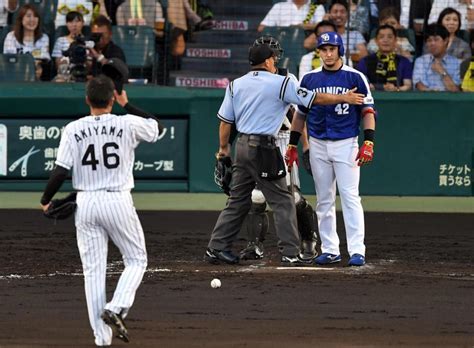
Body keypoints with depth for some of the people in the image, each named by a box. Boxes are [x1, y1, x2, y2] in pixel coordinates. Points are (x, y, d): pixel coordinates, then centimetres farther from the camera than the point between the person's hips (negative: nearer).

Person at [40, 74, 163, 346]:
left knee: (93, 270, 7)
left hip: (86, 203, 2)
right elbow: (157, 126, 15)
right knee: (136, 260, 14)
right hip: (118, 201, -2)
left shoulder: (73, 129, -3)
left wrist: (46, 201, 8)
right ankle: (116, 308, -10)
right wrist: (127, 104, 18)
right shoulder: (128, 124, -5)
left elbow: (61, 171, -6)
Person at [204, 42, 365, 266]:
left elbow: (225, 120, 9)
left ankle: (216, 248, 13)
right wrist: (344, 98, 7)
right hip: (263, 148, -6)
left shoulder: (236, 85, 8)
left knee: (238, 200, 14)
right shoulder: (281, 83, -7)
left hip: (242, 146, 6)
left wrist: (223, 147, 21)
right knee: (282, 201, -1)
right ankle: (290, 254, -4)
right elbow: (315, 99, -4)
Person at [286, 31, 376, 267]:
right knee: (324, 200, 5)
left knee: (350, 197, -9)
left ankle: (357, 250, -11)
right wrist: (292, 145, 10)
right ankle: (329, 250, 10)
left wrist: (368, 142, -13)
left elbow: (368, 111, -2)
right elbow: (300, 114, 15)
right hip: (318, 145, 4)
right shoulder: (310, 79, 8)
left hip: (346, 144, -4)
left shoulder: (355, 77, -1)